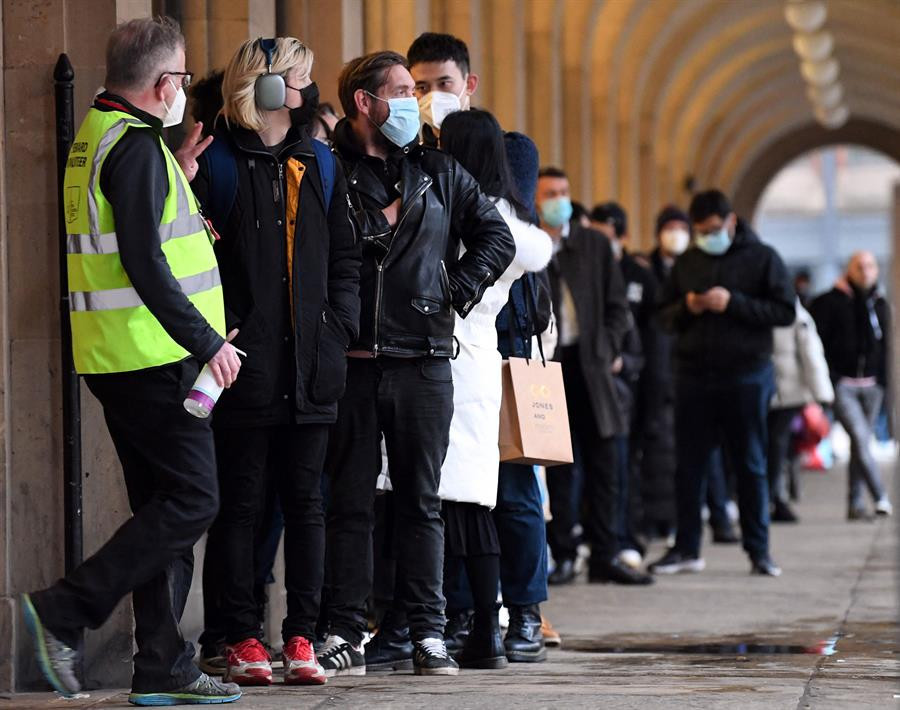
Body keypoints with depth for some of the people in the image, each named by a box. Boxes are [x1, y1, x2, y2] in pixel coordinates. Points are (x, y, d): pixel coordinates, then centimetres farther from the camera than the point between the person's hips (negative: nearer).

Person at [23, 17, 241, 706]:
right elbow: (144, 266, -21)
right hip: (153, 357, -10)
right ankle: (66, 612, -10)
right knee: (191, 501, -7)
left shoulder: (97, 136, 16)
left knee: (163, 506, 12)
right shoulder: (137, 146, -15)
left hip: (118, 357, 10)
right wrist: (207, 341, -17)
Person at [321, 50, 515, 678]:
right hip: (350, 361, -2)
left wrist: (457, 292, 5)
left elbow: (497, 238, 16)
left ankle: (428, 632, 8)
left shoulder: (439, 172, 12)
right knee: (350, 502, 2)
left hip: (423, 361, 2)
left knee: (421, 502, 5)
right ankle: (346, 634, 5)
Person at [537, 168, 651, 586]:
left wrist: (606, 349, -1)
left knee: (602, 465, 1)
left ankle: (605, 557, 5)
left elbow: (617, 305, 12)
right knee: (556, 468, 0)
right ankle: (562, 557, 6)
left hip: (588, 362, 2)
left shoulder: (595, 245, 10)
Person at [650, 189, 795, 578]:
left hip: (746, 374, -3)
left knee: (750, 465, 3)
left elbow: (785, 312, -6)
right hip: (694, 375, 3)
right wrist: (687, 308, -7)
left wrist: (734, 303, -17)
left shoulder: (762, 258, 1)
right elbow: (664, 313, 15)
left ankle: (758, 550, 8)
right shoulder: (686, 263, 12)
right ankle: (687, 549, 11)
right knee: (690, 465, 4)